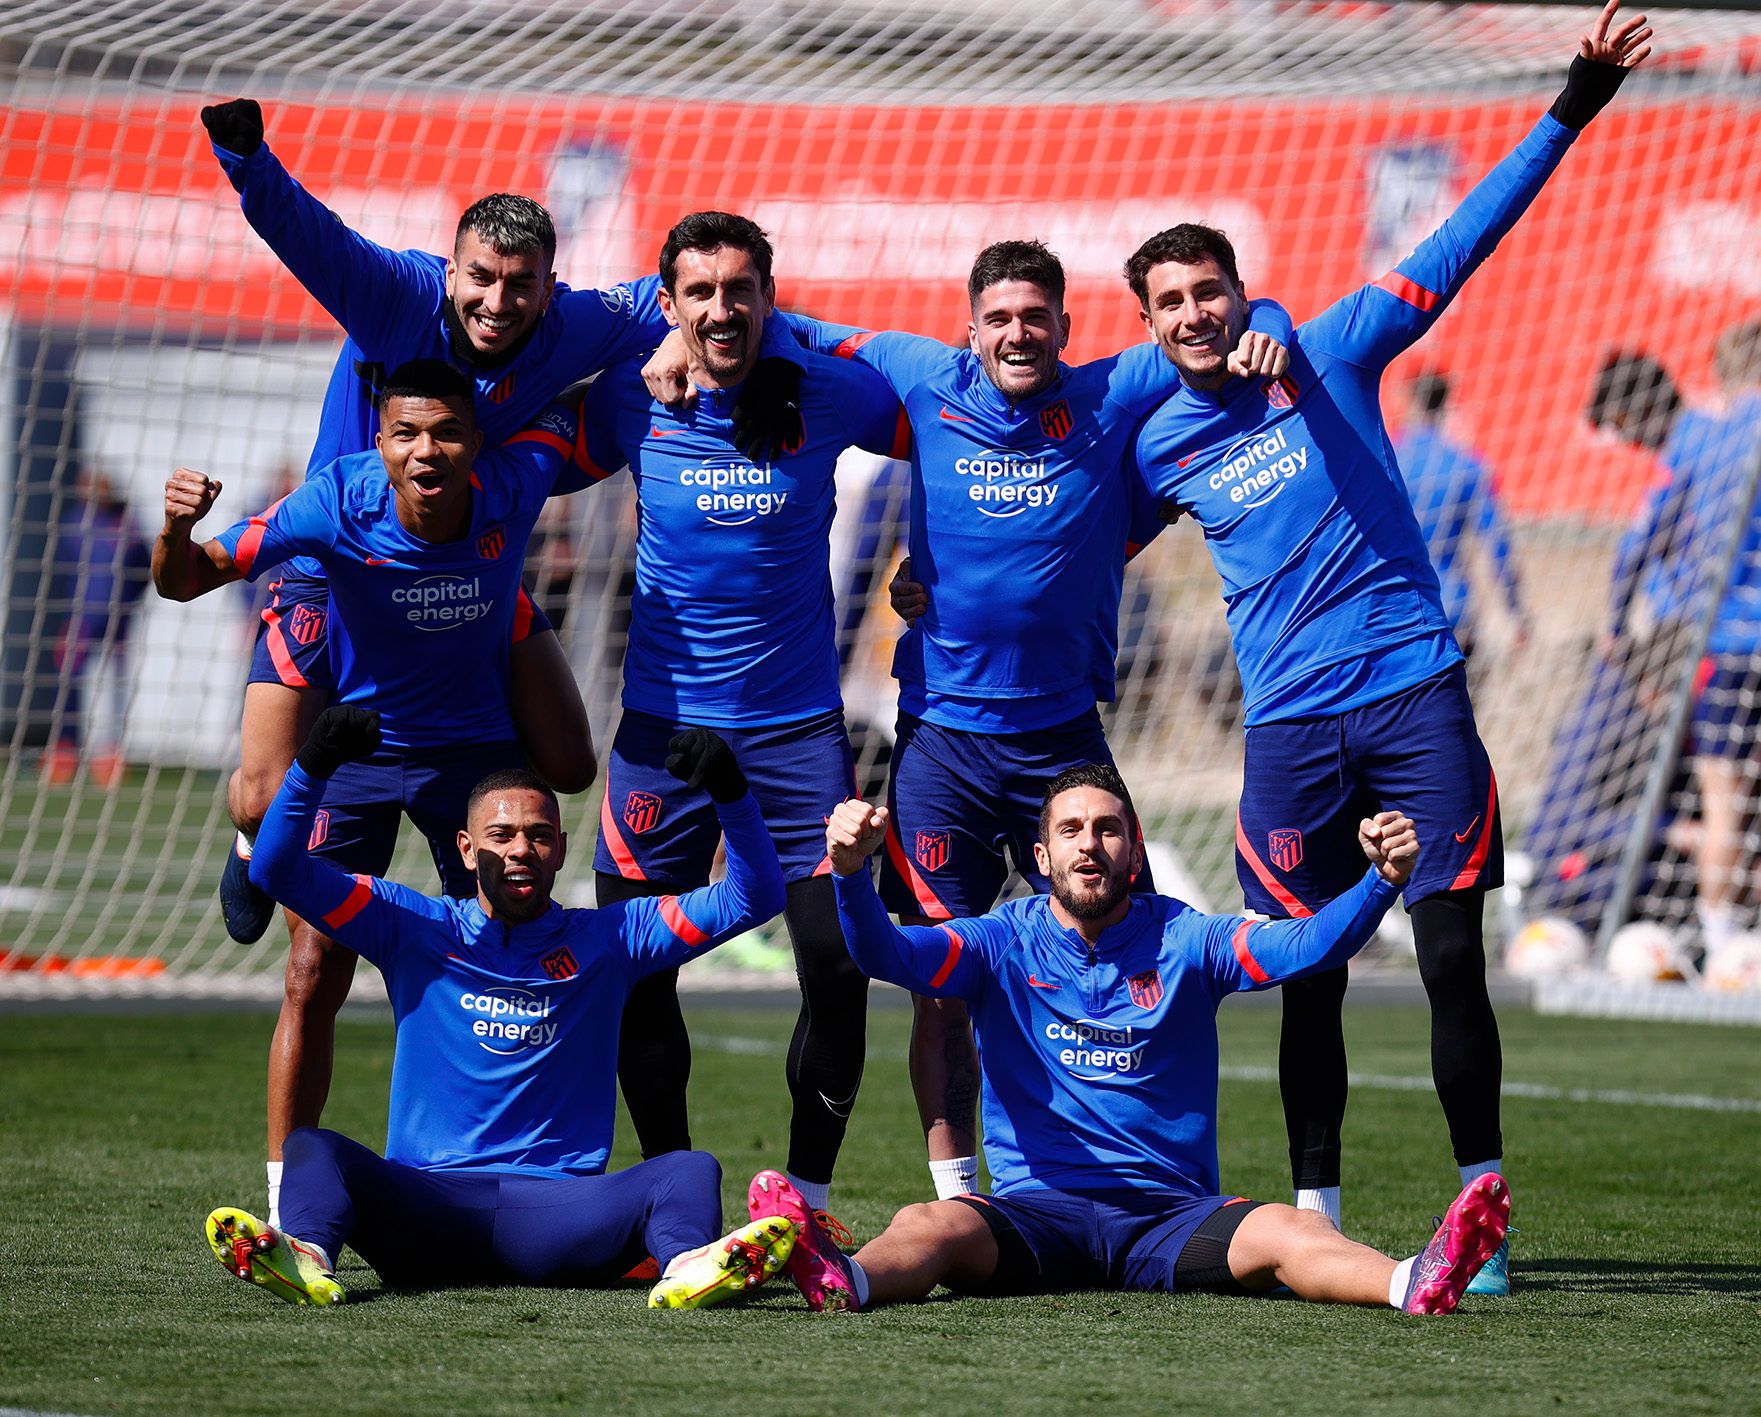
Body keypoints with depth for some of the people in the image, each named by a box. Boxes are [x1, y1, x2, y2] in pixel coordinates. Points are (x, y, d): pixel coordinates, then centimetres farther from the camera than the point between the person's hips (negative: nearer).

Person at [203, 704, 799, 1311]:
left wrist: (730, 794, -3)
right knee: (312, 1147, -28)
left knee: (690, 1169, -26)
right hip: (426, 1205, 0)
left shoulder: (606, 940, 16)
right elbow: (277, 870, 8)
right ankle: (307, 1256, -59)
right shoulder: (415, 929, 14)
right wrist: (313, 767, -7)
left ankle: (686, 1264, -59)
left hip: (560, 1215, 0)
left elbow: (752, 898, 13)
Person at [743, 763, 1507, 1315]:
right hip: (1037, 1209, 0)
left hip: (1172, 1212, 0)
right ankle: (845, 1282, -65)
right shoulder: (1004, 943, 9)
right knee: (931, 1226, -33)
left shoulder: (1182, 940, 9)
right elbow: (886, 952, -6)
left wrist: (1381, 882, -25)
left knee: (1285, 1231, -31)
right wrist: (851, 873, -28)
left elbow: (1304, 946, -5)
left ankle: (1415, 1282, -60)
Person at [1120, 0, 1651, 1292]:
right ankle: (1316, 1218, 10)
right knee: (1311, 979, 2)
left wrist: (1572, 110, -2)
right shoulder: (1155, 447, 7)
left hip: (1415, 695, -1)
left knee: (1453, 958, -6)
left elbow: (1461, 242, 2)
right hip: (1291, 728, 1)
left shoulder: (1331, 357, 2)